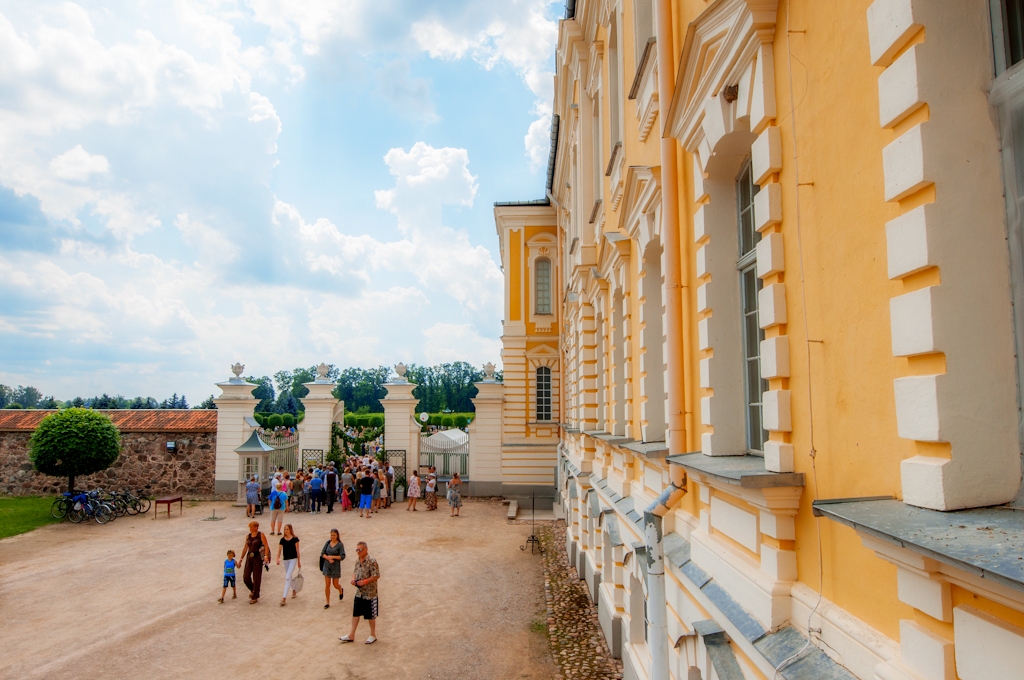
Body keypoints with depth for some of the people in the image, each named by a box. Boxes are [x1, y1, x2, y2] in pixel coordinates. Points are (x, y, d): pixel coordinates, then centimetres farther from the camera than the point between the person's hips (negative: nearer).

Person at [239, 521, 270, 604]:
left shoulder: (261, 535, -6)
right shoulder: (248, 536, 10)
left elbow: (266, 546, -11)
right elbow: (245, 548, 18)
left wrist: (266, 556, -23)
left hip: (258, 558, -5)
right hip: (249, 557, 5)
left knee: (256, 578, 0)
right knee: (246, 577, 0)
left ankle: (255, 597, 13)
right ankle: (253, 590, 30)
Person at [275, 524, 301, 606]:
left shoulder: (295, 539, -6)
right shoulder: (282, 540, 2)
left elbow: (297, 550, -1)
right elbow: (279, 550, -1)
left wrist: (299, 561, 3)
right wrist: (278, 558, -20)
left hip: (293, 559, -4)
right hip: (286, 560, 4)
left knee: (287, 578, -14)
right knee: (289, 577, 18)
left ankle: (284, 597, -16)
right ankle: (293, 589, 43)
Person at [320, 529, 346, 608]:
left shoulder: (340, 544, -11)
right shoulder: (328, 542, 0)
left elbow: (342, 557, -15)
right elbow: (322, 553, -1)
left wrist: (332, 557, -18)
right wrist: (328, 558, -17)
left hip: (336, 567, -3)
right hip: (326, 566, 3)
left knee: (335, 584, 10)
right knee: (327, 585, 2)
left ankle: (341, 591, 44)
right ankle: (328, 603, 13)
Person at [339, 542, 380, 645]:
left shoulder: (372, 562, -20)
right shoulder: (358, 562, 5)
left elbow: (376, 576, -22)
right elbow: (355, 572, 19)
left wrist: (364, 581, -24)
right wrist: (353, 579, -2)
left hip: (369, 594, -7)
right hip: (359, 593, 7)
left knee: (371, 616, 7)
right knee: (355, 614, 15)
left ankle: (373, 635, 23)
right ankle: (351, 635, 27)